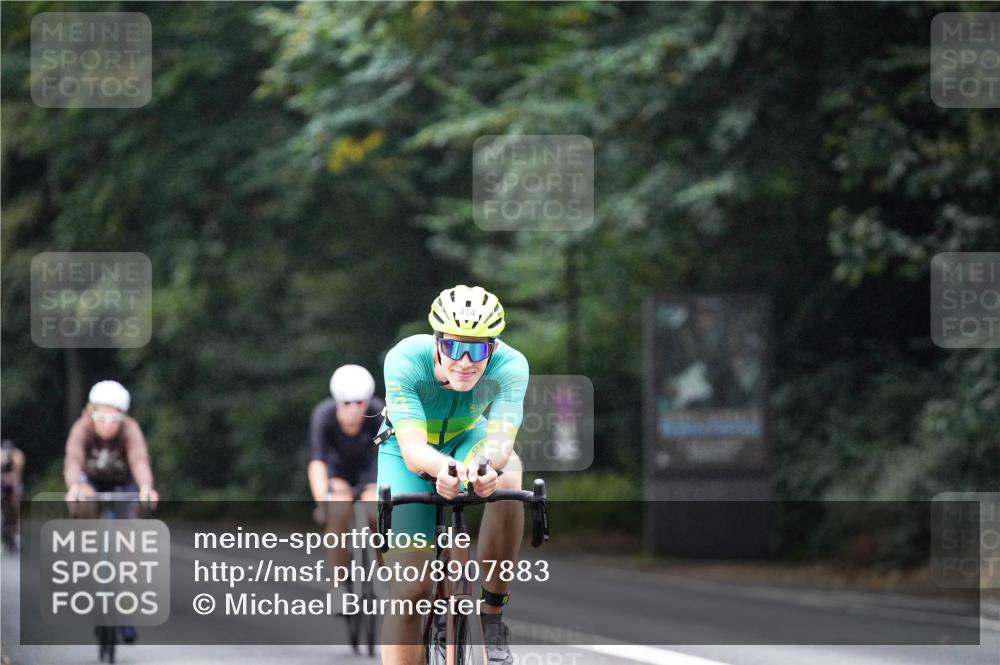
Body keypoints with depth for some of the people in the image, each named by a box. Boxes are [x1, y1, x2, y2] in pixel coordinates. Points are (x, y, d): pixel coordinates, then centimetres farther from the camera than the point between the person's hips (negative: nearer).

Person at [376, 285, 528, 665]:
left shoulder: (510, 366, -31)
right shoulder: (405, 360, -35)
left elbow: (501, 439, -44)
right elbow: (412, 449, -44)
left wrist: (488, 463, -68)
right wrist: (442, 469, -67)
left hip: (468, 438, 1)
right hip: (407, 451, -1)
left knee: (507, 476, -35)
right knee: (410, 590, -12)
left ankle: (492, 613, -23)